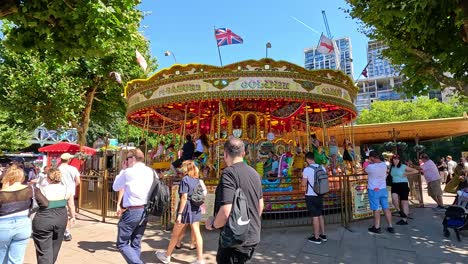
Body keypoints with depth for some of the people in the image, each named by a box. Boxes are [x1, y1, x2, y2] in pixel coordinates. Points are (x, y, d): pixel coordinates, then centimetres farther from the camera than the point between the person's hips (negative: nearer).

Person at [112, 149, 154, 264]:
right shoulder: (151, 172, 7)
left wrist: (123, 170, 10)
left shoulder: (128, 172, -9)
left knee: (122, 244, 5)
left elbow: (115, 187, 5)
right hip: (145, 211, 7)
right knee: (136, 244, 17)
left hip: (132, 211, -6)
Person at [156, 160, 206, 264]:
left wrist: (179, 213, -16)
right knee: (197, 233, 6)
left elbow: (184, 197, -17)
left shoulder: (185, 179, -12)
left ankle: (166, 256, 28)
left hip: (186, 208, -6)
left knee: (176, 234, 10)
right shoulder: (197, 180, 8)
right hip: (196, 209, 6)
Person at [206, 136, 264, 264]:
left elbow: (226, 212, -29)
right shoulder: (254, 173, 4)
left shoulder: (229, 173, -21)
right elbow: (260, 206, 15)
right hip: (253, 237, 8)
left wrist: (213, 224, -10)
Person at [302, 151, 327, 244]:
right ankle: (323, 235, 29)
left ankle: (316, 238, 12)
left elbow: (304, 184, -13)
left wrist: (303, 177, 4)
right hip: (320, 195, 6)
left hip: (311, 196, -6)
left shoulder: (307, 169, -17)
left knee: (315, 216, 2)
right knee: (320, 215, 18)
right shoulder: (322, 168, 0)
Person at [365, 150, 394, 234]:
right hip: (383, 189, 5)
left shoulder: (370, 167, -21)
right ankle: (390, 227, 18)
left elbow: (365, 170, 1)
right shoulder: (384, 165, -3)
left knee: (376, 209, 2)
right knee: (386, 208, 11)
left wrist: (369, 162, 6)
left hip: (373, 190, -5)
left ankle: (377, 227, 10)